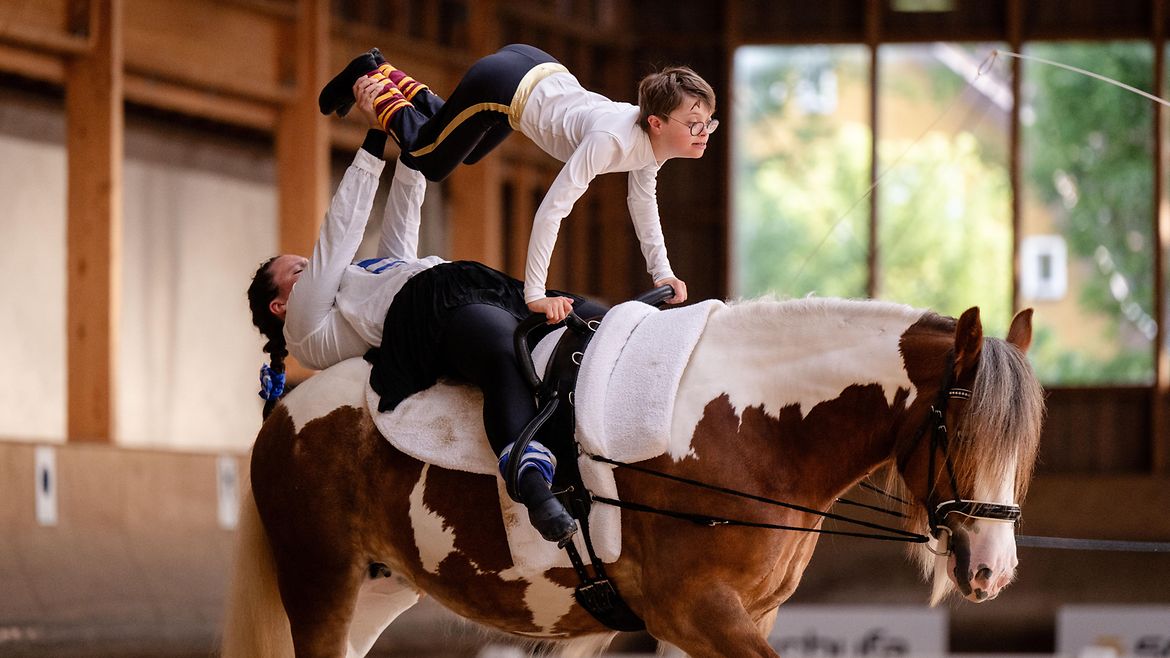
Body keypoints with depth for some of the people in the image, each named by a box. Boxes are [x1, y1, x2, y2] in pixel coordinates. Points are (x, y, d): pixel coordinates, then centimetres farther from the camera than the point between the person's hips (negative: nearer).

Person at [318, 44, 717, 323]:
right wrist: (534, 295, -45)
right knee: (428, 159, 15)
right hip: (502, 84, -8)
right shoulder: (613, 139, -41)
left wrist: (661, 272, 3)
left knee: (466, 153, 33)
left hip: (541, 72, 8)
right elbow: (552, 210, -44)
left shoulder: (655, 139, -16)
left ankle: (387, 74, 48)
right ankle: (374, 82, 35)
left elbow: (643, 201, 5)